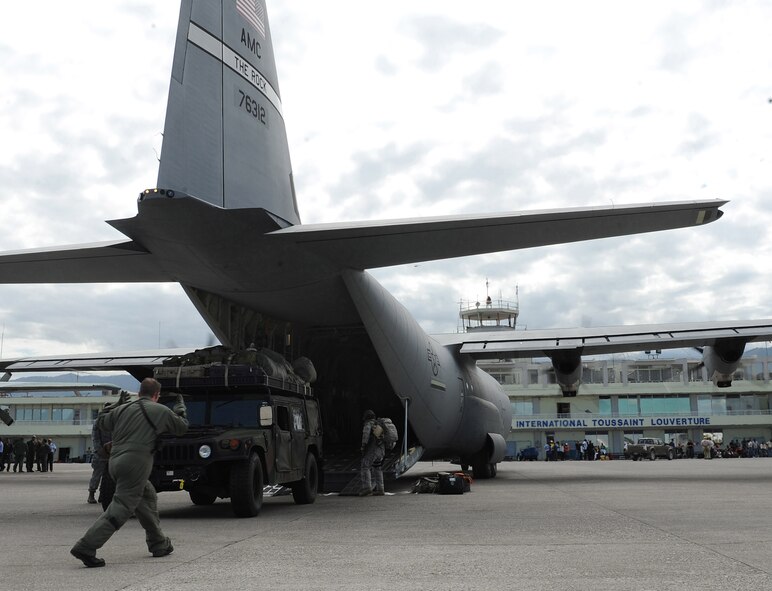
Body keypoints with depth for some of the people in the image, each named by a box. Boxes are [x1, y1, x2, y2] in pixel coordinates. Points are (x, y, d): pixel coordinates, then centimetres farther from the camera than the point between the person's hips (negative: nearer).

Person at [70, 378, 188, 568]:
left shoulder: (123, 409, 16)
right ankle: (85, 548, -15)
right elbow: (182, 427, 19)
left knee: (147, 496, 22)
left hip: (115, 461, 7)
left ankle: (158, 544, 27)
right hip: (135, 464, -7)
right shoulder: (161, 411, 5)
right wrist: (180, 408, 37)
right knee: (120, 508, -7)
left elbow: (101, 421, 30)